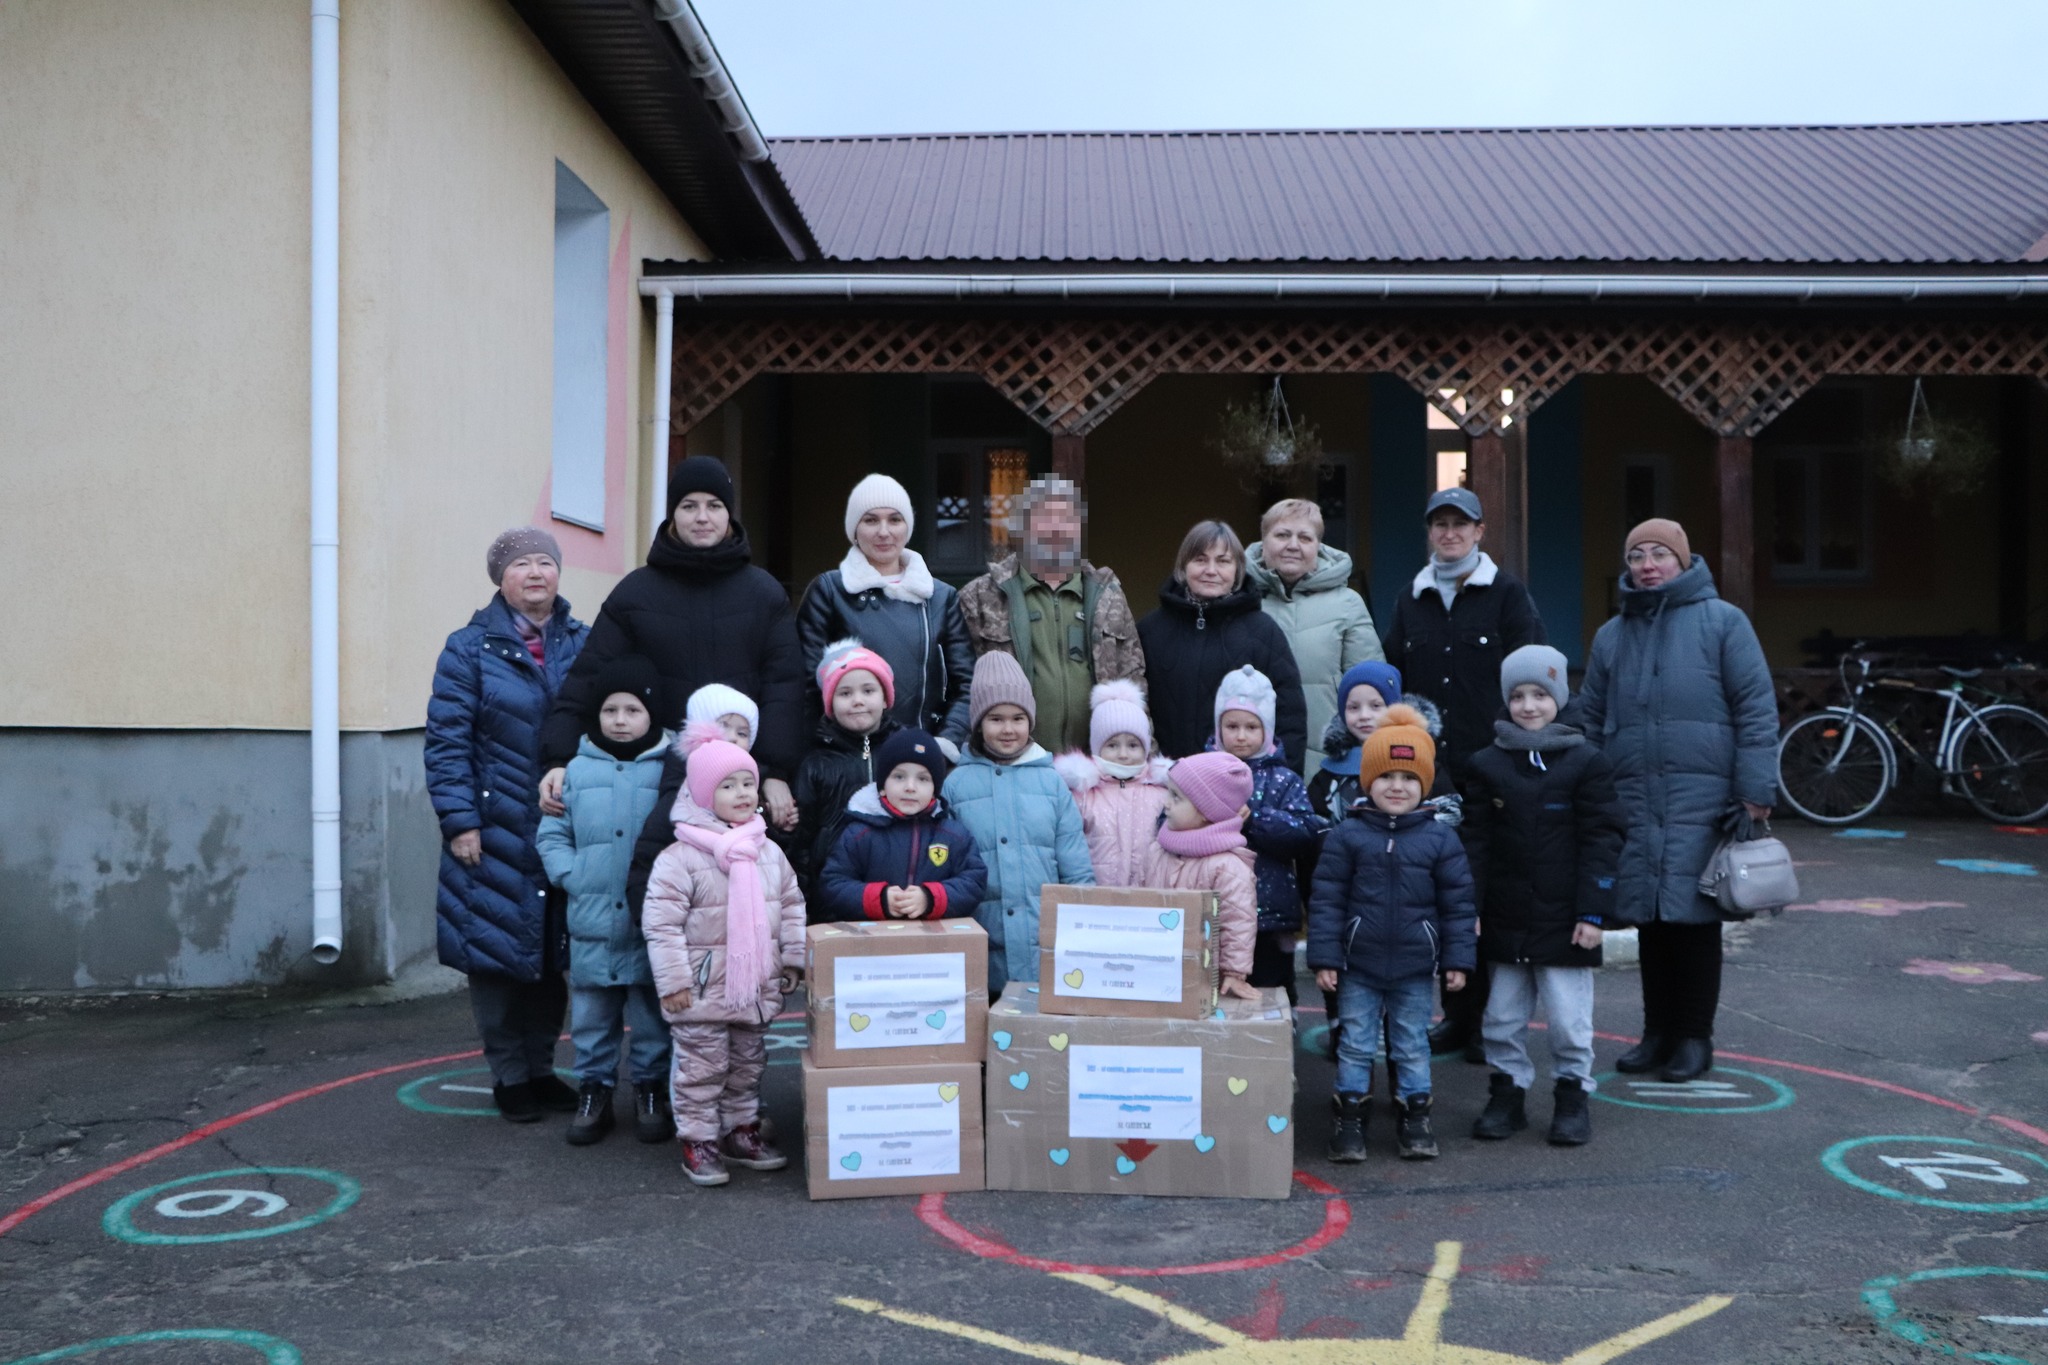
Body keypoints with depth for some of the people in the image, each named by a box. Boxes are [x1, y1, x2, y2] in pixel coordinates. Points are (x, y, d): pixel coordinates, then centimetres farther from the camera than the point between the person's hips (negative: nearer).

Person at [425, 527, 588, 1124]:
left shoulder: (584, 644, 8)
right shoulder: (471, 648, -1)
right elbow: (446, 740, -5)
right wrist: (459, 820, -12)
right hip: (496, 834, -3)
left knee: (554, 954, 11)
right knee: (499, 951, 3)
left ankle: (541, 1068, 26)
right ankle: (509, 1076, 18)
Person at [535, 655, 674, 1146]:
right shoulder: (578, 770, 5)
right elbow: (552, 835, 9)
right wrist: (573, 877, -4)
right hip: (591, 922, 2)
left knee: (652, 1014, 8)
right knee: (591, 1014, 11)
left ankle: (651, 1091, 22)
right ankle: (594, 1091, 24)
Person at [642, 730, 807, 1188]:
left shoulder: (769, 853, 4)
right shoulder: (680, 857, -14)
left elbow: (791, 907, 13)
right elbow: (661, 923, -15)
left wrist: (793, 960, 8)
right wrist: (673, 981, -17)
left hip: (756, 988, 6)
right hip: (703, 991, -6)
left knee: (748, 1065, 17)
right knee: (701, 1068, 3)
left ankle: (742, 1131, 31)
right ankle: (698, 1141, 16)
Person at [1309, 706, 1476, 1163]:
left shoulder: (1439, 838, -1)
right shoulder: (1346, 836, -4)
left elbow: (1457, 903, 3)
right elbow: (1326, 900, -3)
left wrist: (1457, 959, 0)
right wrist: (1324, 958, -6)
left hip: (1415, 968, 1)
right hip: (1358, 965, 0)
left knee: (1412, 1045, 12)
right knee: (1355, 1044, 7)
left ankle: (1416, 1117, 24)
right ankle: (1350, 1119, 17)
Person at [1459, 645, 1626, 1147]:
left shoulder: (1586, 762, -2)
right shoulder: (1485, 766, 4)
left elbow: (1601, 841, -4)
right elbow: (1475, 842, 4)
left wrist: (1593, 912, -10)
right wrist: (1469, 907, -3)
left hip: (1564, 921, -3)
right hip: (1506, 918, 3)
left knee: (1569, 1019, 3)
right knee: (1503, 1017, 11)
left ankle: (1572, 1096, 20)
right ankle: (1507, 1095, 24)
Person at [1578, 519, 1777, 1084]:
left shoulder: (1722, 621, 1)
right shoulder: (1611, 635, 15)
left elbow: (1756, 709, -3)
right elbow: (1591, 721, 18)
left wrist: (1755, 791, -8)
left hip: (1701, 800, -4)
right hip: (1633, 801, 4)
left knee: (1694, 916, 0)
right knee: (1650, 919, 9)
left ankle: (1694, 1036, 13)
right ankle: (1658, 1031, 21)